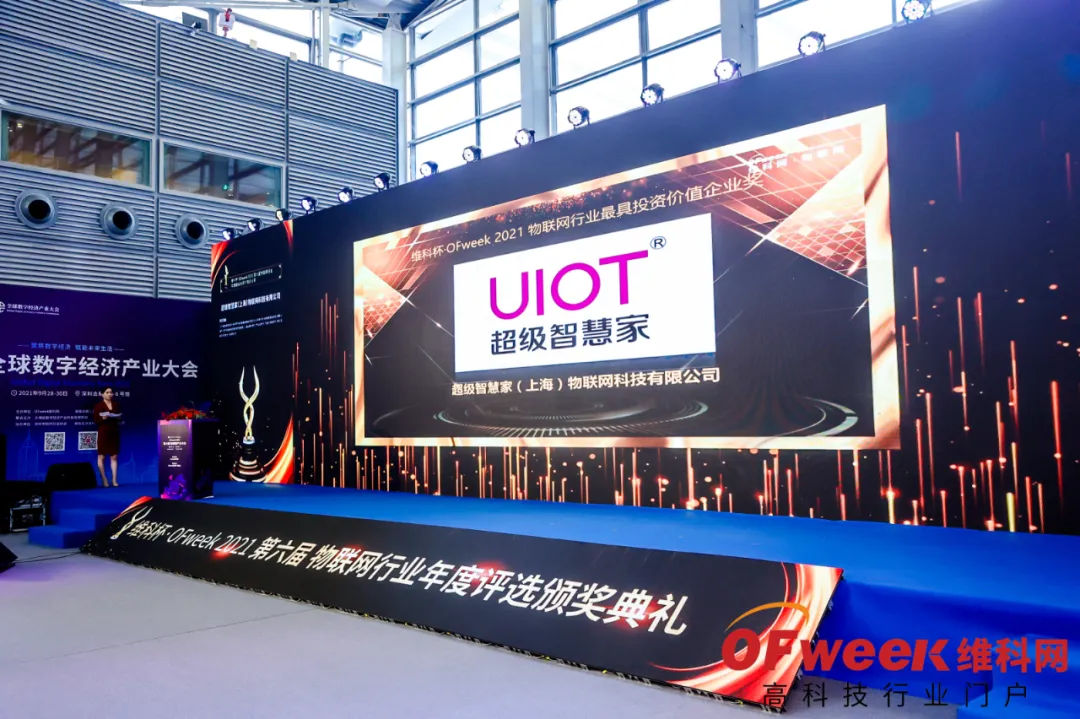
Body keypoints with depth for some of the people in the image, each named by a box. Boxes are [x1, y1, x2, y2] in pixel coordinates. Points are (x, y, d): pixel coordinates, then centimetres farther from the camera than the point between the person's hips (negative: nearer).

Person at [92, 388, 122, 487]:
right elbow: (95, 421, -5)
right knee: (101, 456, 0)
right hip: (103, 432, -4)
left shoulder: (116, 404, 11)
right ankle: (104, 479, 5)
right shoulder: (98, 406, -3)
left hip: (114, 432, 4)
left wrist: (118, 418, -6)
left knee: (114, 456, 2)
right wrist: (103, 418, -23)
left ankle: (114, 480, 5)